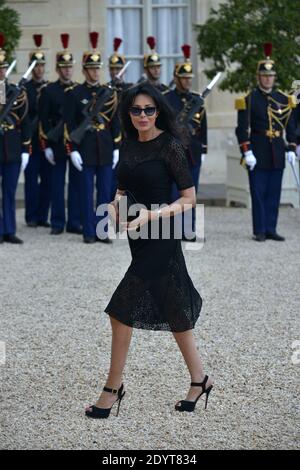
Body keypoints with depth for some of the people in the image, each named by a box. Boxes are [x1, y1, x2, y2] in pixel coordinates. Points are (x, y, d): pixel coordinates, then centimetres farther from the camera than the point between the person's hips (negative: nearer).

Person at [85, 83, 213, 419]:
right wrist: (114, 204, -2)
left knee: (122, 309, -7)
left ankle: (113, 388, 5)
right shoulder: (128, 145, 8)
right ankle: (199, 379, 25)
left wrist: (151, 215, -20)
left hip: (159, 236, -7)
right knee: (172, 309, 14)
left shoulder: (170, 147, -12)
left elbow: (189, 198, -11)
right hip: (134, 234, 7)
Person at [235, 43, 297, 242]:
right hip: (258, 154, -4)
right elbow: (243, 129, -6)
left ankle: (271, 229, 13)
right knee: (258, 193, -1)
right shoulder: (249, 100, -3)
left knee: (274, 194, 6)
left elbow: (291, 127, 12)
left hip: (277, 154, 4)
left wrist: (292, 149, 4)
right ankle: (260, 231, 5)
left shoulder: (284, 99, 9)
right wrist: (247, 152, -13)